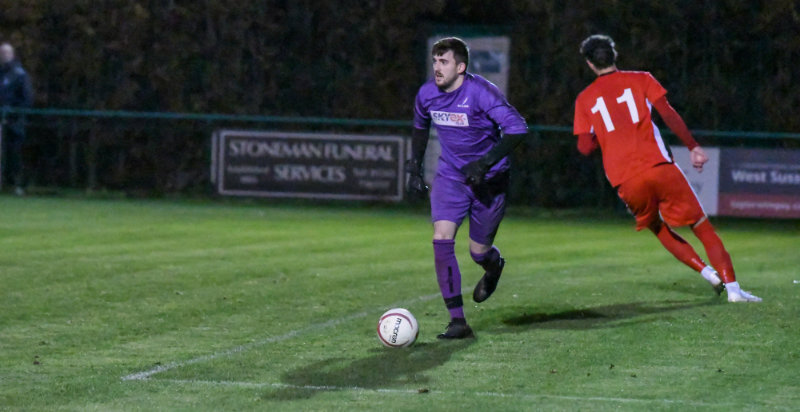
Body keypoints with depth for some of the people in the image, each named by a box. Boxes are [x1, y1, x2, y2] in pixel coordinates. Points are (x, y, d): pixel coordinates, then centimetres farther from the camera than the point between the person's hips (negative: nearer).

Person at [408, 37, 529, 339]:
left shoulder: (481, 92, -22)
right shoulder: (427, 94, -5)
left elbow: (517, 128, -27)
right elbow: (420, 127, 18)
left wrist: (486, 162, -34)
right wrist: (414, 169, 14)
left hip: (488, 180, -4)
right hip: (450, 176, 4)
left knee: (478, 251, 4)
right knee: (442, 240, -17)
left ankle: (494, 266, 47)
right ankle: (458, 321, -14)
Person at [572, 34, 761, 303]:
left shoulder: (585, 99, 12)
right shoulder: (640, 80, 10)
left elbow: (585, 147, 4)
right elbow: (668, 114, -2)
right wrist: (693, 147, 2)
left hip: (626, 181, 1)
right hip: (659, 167, -1)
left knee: (658, 228, 24)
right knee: (702, 227, 3)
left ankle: (706, 271, 7)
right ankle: (732, 287, -10)